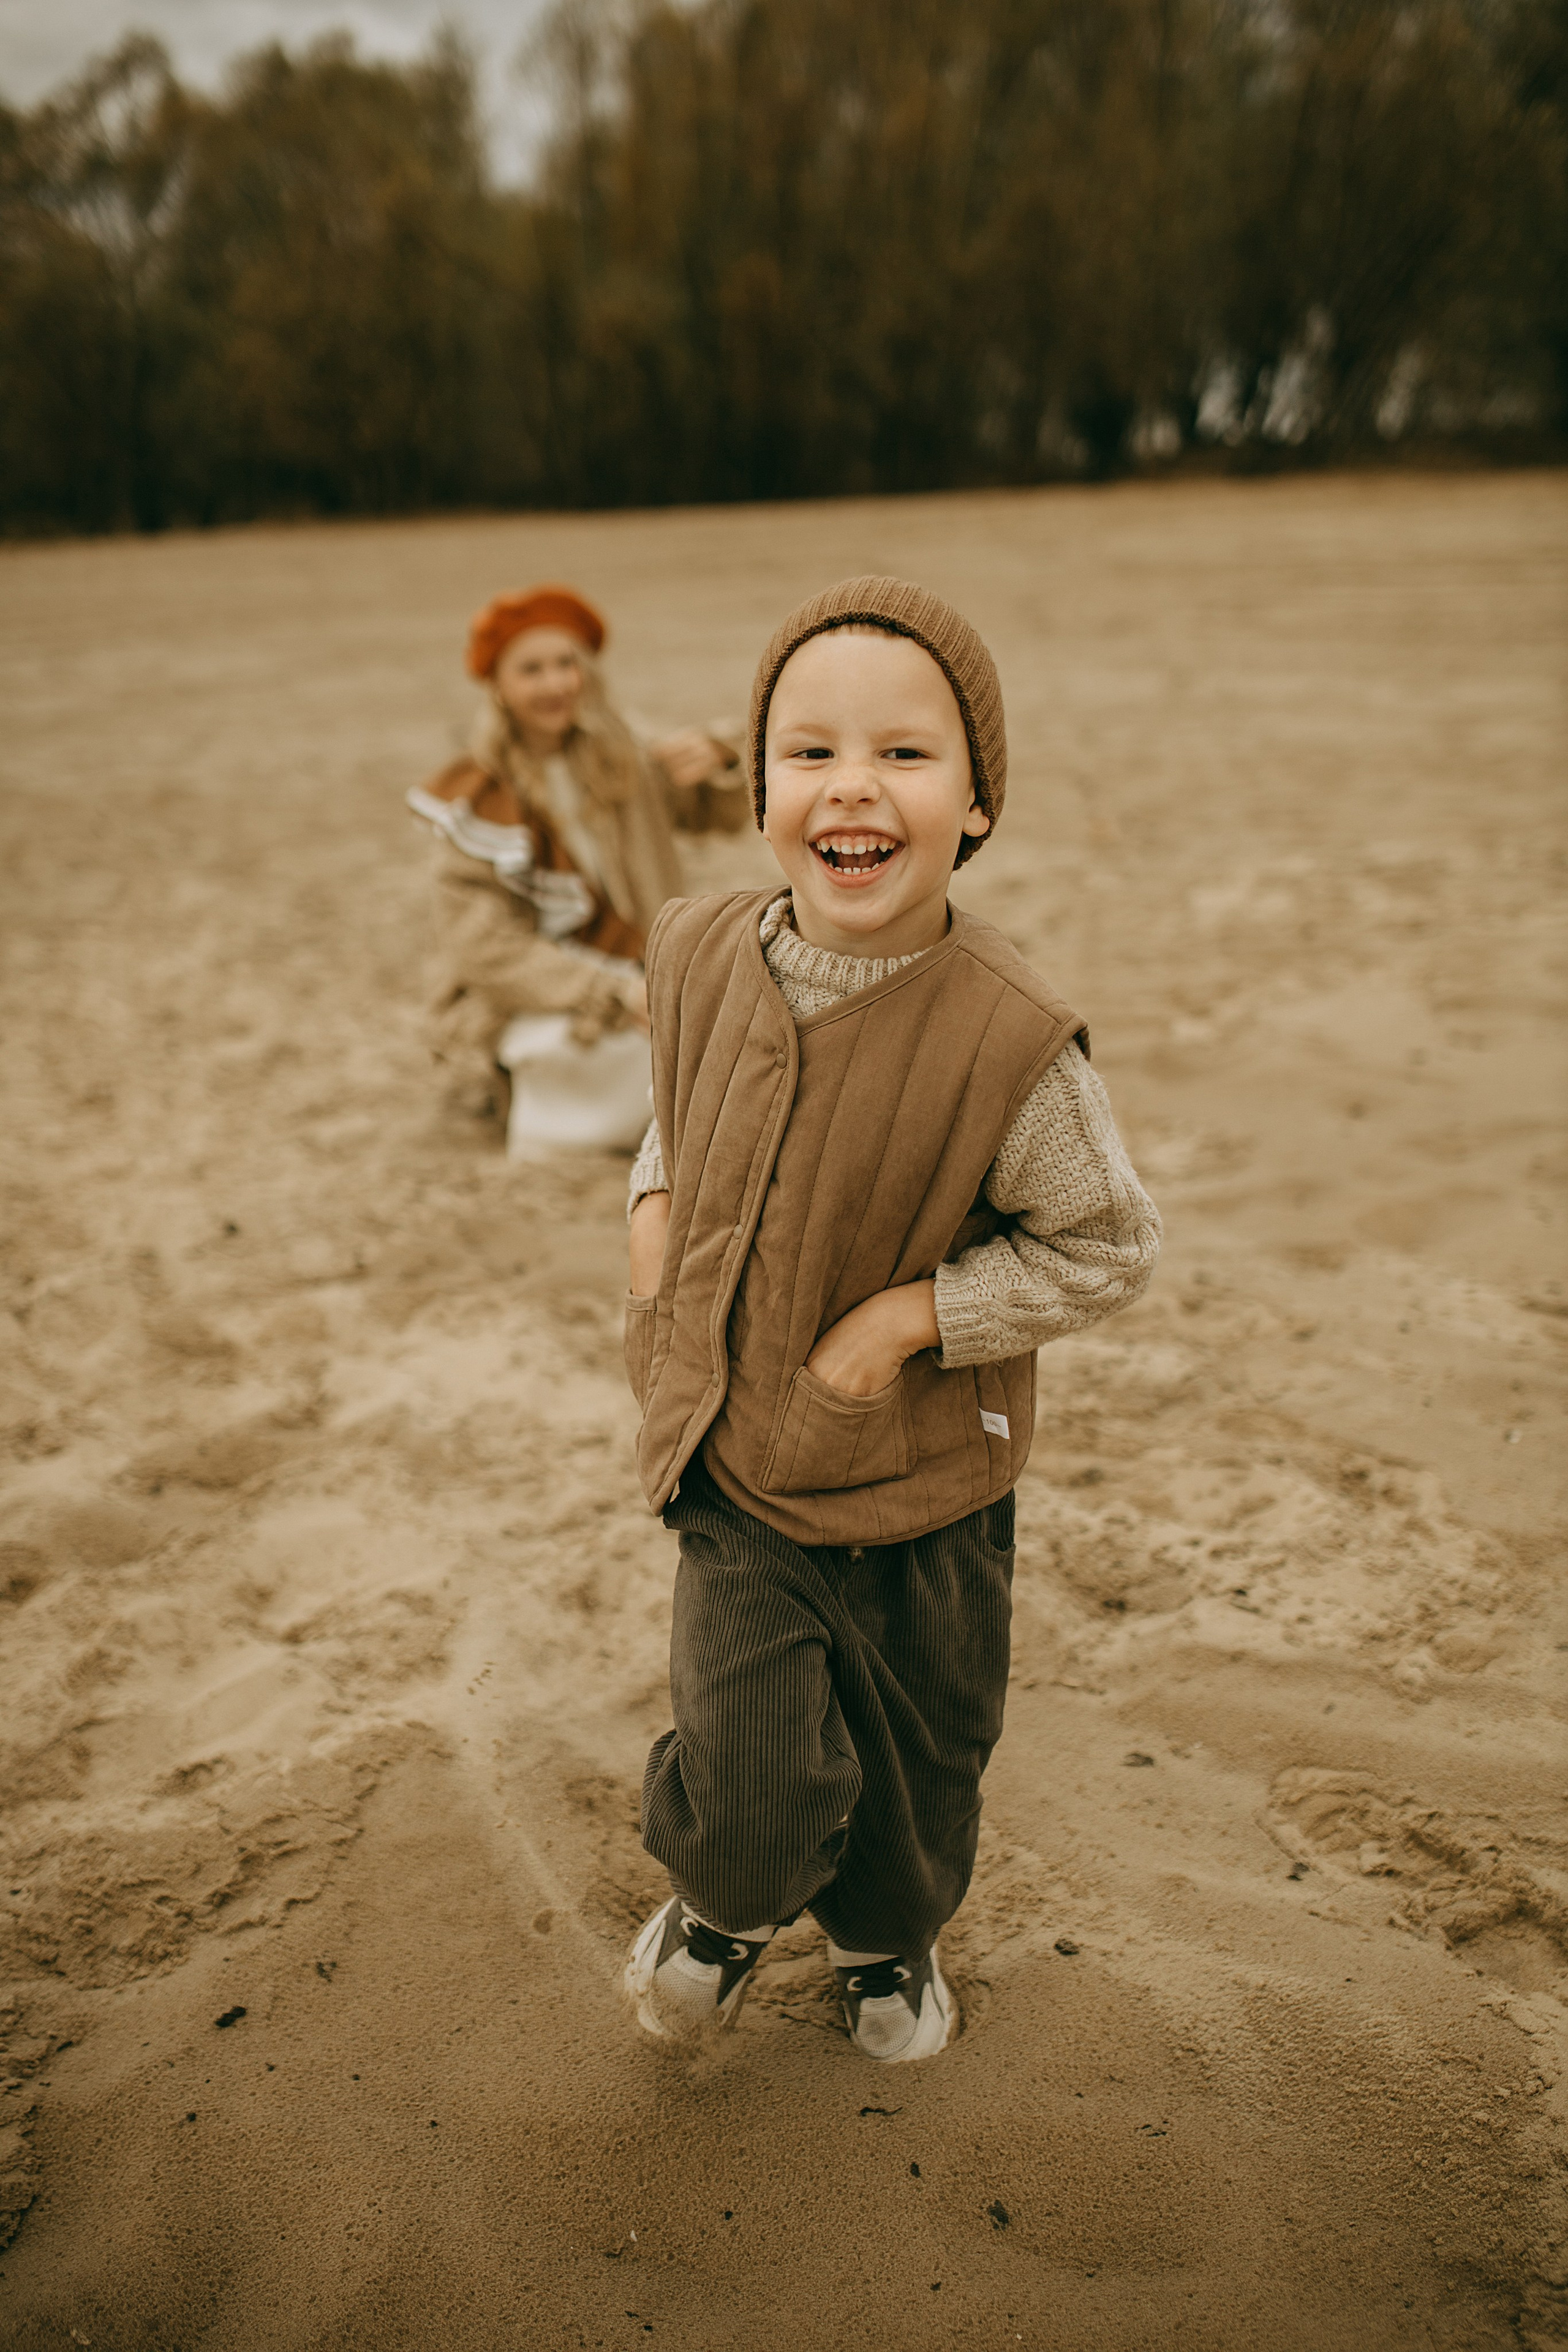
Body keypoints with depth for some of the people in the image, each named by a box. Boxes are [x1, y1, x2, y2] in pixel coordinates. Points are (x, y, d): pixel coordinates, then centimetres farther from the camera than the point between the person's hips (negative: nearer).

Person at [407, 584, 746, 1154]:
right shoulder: (474, 801, -12)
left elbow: (723, 815, 10)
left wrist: (718, 762, -15)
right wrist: (616, 994, -28)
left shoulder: (615, 761, 4)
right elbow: (485, 947, -18)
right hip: (514, 1009, -5)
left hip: (620, 975, 5)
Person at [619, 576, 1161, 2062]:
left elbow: (1109, 1248, -12)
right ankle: (726, 1901, 35)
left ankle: (887, 1938, 55)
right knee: (752, 1787, -4)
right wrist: (654, 1201, -4)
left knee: (923, 1758, 20)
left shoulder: (1007, 1041, -24)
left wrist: (914, 1314, -21)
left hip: (930, 1490, -1)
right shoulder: (702, 962, -10)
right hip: (737, 1468, 1)